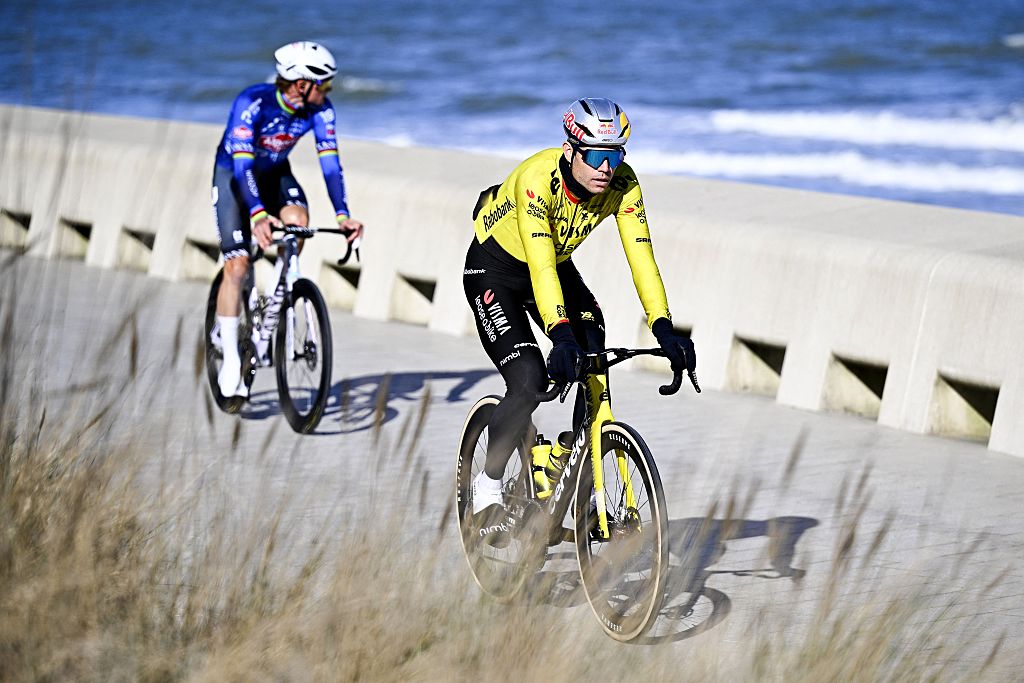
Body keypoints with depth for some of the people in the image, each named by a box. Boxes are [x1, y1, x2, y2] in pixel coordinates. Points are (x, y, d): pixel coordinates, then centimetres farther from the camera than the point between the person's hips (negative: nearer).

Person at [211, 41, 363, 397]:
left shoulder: (320, 110, -21)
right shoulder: (252, 102, -34)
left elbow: (330, 163, -22)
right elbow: (242, 165, -39)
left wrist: (342, 214, -35)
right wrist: (257, 214, -53)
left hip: (274, 172, 4)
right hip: (232, 172, -4)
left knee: (298, 219, -29)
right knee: (237, 264, -14)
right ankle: (230, 363, -7)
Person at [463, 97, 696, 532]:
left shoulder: (622, 184, -21)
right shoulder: (537, 178, -35)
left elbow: (642, 257, -24)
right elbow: (540, 267, -42)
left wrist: (663, 329, -36)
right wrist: (562, 336, -53)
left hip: (557, 266, 5)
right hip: (496, 270, -5)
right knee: (529, 382, -20)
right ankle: (488, 485, 2)